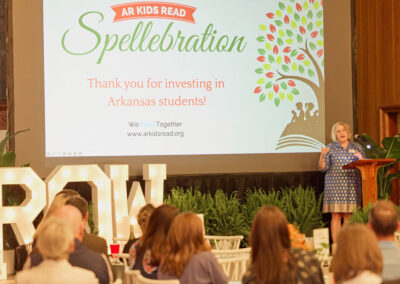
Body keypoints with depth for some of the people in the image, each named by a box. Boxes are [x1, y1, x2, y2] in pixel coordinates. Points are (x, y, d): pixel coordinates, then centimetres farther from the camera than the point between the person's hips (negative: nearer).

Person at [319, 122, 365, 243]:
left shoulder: (357, 147, 12)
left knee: (348, 216, 0)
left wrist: (360, 158, -9)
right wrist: (322, 156, -18)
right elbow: (323, 167, 0)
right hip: (335, 186, -2)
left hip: (352, 187, 2)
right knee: (336, 216, -7)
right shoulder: (330, 147, 6)